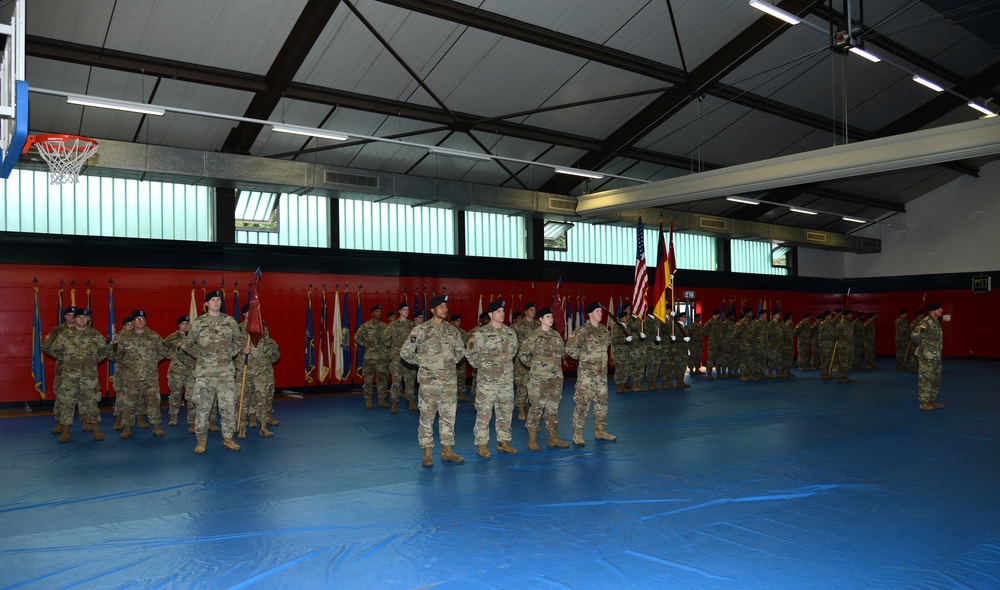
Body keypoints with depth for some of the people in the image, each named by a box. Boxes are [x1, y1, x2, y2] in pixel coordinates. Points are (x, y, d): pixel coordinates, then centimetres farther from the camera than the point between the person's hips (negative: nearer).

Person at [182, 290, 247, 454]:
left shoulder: (230, 321, 7)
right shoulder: (198, 322, 2)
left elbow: (241, 340, 13)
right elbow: (187, 344, 4)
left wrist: (230, 353, 5)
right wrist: (201, 354, -2)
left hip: (226, 371, 2)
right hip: (205, 371, -2)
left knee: (229, 405, 2)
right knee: (202, 407, 2)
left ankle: (228, 438, 12)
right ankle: (201, 440, 12)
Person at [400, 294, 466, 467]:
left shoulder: (452, 330, 7)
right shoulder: (421, 330, -6)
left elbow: (460, 350, 20)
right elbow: (405, 353, -4)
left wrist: (452, 361, 8)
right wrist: (422, 362, -11)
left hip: (449, 380, 4)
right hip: (429, 380, -4)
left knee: (449, 415, 8)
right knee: (427, 416, 1)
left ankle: (447, 450, 18)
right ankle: (427, 453, 9)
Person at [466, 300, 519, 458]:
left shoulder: (510, 332, 8)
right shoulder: (481, 334, -8)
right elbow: (470, 353, -6)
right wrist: (481, 365, -6)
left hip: (507, 378, 5)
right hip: (487, 379, -5)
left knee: (506, 412, 11)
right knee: (484, 412, -3)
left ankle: (503, 442, 23)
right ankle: (481, 445, 5)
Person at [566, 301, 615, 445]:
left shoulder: (603, 330, 10)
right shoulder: (582, 331, -12)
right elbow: (570, 348, -14)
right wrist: (583, 357, -7)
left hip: (602, 373, 7)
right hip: (587, 373, -7)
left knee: (602, 401, 12)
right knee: (582, 402, -6)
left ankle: (599, 430, 24)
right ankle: (577, 434, 0)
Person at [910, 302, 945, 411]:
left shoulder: (936, 322, 12)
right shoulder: (926, 322, -17)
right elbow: (914, 335, -22)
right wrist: (922, 344, -7)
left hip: (936, 356, 9)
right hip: (926, 356, -9)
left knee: (936, 379, 14)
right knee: (925, 379, -4)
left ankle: (932, 400, 24)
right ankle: (924, 403, 1)